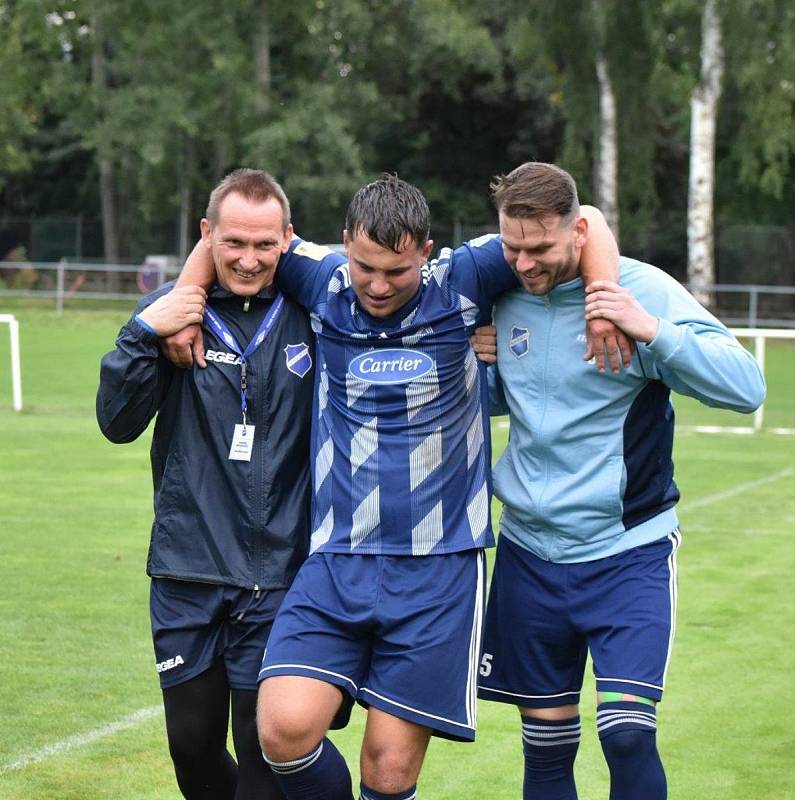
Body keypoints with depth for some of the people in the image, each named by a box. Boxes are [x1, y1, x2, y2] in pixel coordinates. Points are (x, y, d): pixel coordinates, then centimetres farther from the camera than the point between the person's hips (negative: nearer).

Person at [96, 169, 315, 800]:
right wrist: (144, 335, -16)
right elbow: (119, 423, -6)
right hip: (187, 572, 1)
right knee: (192, 741, 9)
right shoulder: (173, 310, 0)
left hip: (279, 576, -1)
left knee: (264, 746, -1)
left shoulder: (311, 315, -1)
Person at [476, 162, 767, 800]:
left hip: (629, 552, -4)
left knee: (628, 735, -17)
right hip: (529, 551, 5)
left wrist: (653, 331, -30)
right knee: (546, 746, 8)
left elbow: (746, 386, -19)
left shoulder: (641, 290, -11)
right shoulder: (507, 298, 4)